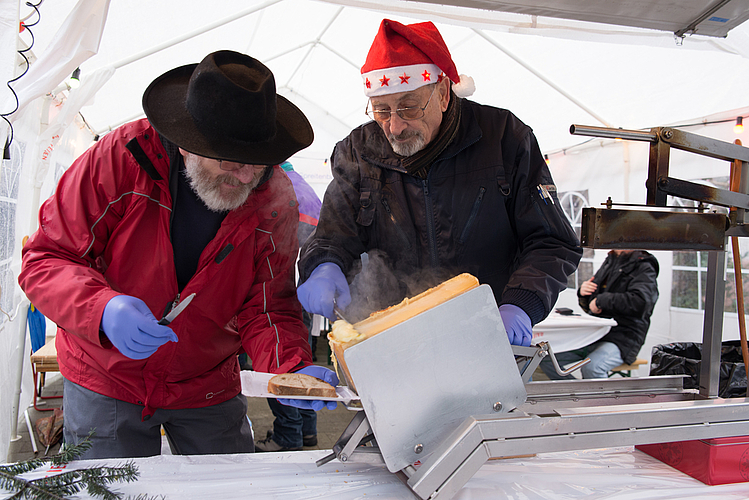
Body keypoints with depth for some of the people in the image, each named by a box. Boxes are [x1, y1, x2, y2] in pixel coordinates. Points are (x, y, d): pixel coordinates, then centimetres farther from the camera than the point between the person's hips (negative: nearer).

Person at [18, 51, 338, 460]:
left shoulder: (274, 199, -14)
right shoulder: (122, 156, -22)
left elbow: (266, 309, -12)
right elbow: (46, 260, -17)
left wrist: (293, 369, -33)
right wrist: (104, 310, -37)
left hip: (209, 389, 2)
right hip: (106, 383, -2)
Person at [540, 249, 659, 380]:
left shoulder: (644, 267, -6)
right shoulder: (609, 262, 18)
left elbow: (640, 302, -26)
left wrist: (600, 300, -18)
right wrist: (583, 294, 2)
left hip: (622, 337, -7)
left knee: (591, 367, -36)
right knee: (547, 359, -7)